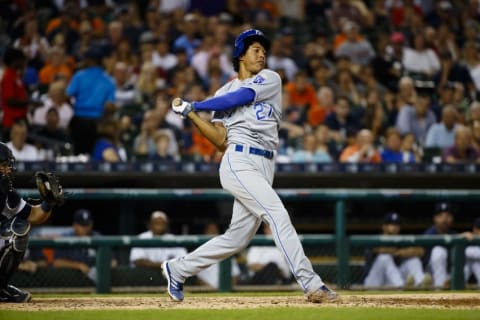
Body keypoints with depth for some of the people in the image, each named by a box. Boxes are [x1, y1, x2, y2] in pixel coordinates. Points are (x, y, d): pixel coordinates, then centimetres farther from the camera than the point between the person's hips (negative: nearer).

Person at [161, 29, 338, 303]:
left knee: (238, 237, 6)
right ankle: (311, 283, -26)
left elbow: (240, 97, -4)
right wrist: (191, 115, -2)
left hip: (264, 167, 3)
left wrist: (194, 106, 3)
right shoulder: (224, 93, 14)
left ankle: (178, 270, 24)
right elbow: (222, 142, 7)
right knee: (277, 214, -21)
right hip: (239, 162, -3)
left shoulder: (271, 80, 14)